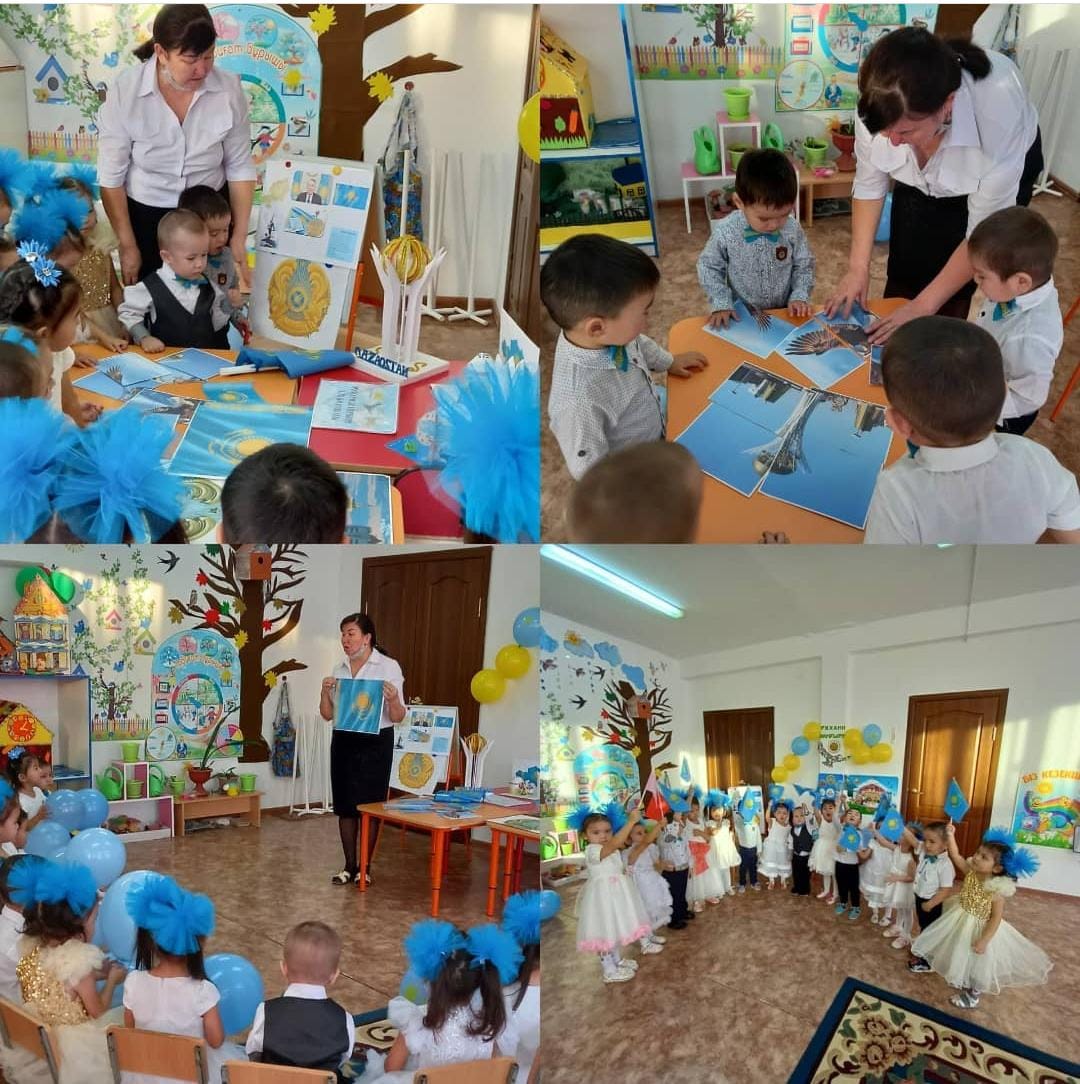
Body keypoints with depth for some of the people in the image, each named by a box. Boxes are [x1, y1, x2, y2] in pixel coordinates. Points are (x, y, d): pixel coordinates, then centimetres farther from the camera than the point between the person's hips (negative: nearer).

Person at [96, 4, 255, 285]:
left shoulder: (229, 89, -15)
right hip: (145, 215, -1)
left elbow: (240, 167, -5)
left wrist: (239, 237, -6)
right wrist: (128, 246, -10)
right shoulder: (124, 92, -19)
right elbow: (111, 176, -12)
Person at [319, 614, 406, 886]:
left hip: (375, 743, -5)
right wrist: (324, 693, -6)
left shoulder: (389, 667, -6)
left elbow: (398, 717, -7)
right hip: (343, 741, 5)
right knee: (345, 805, 8)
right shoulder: (340, 670, 8)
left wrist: (392, 699, -27)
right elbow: (328, 715, 12)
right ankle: (349, 865, 20)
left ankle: (365, 867, 13)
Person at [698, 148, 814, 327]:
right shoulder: (725, 233, -15)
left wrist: (800, 296, -8)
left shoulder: (793, 230, -8)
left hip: (784, 314, 1)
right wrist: (721, 304, -9)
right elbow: (708, 267, 0)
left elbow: (804, 266, 6)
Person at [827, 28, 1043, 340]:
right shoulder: (881, 105, -36)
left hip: (1006, 165, -3)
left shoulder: (998, 111, -44)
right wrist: (857, 268, -17)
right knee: (903, 273, 2)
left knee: (953, 295, -5)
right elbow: (869, 183, -16)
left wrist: (924, 306, -28)